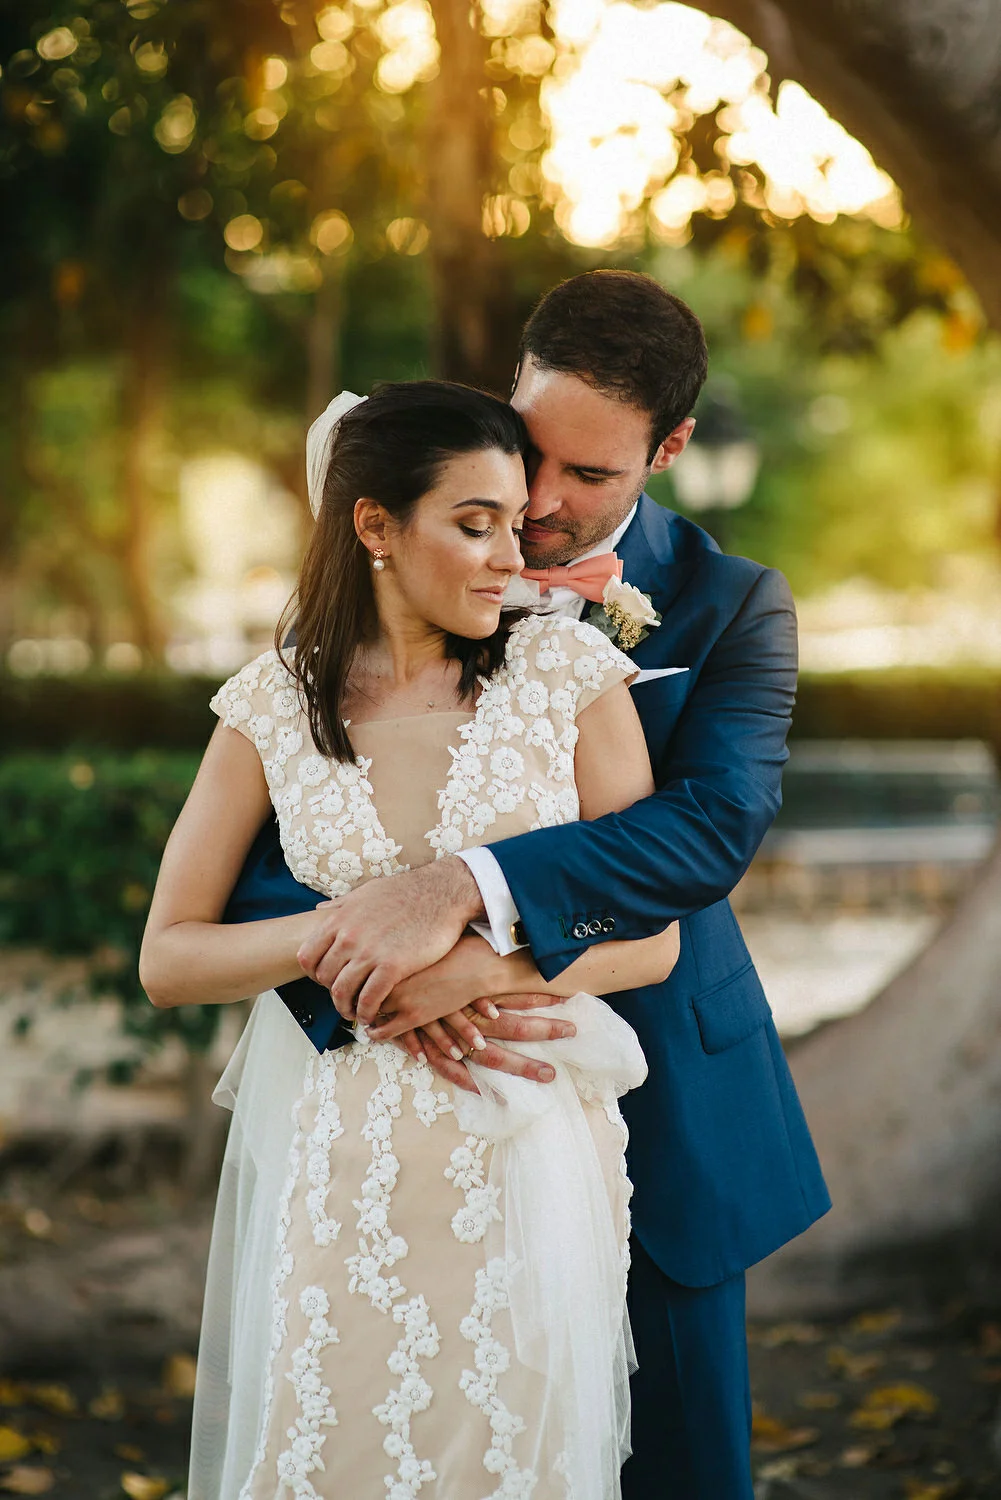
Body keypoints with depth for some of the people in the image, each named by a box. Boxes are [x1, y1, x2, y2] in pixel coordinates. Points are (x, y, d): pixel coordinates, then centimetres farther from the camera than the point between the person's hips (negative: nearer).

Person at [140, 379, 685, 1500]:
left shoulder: (571, 671, -4)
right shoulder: (276, 706, -1)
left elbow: (651, 936, -3)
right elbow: (168, 960, 1)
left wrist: (460, 965, -16)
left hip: (530, 1158, 0)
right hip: (343, 1164, 1)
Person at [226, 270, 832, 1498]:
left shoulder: (730, 606, -6)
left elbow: (717, 823, -25)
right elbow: (251, 838, -10)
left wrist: (463, 887, -39)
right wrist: (382, 969, -31)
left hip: (656, 1107, -1)